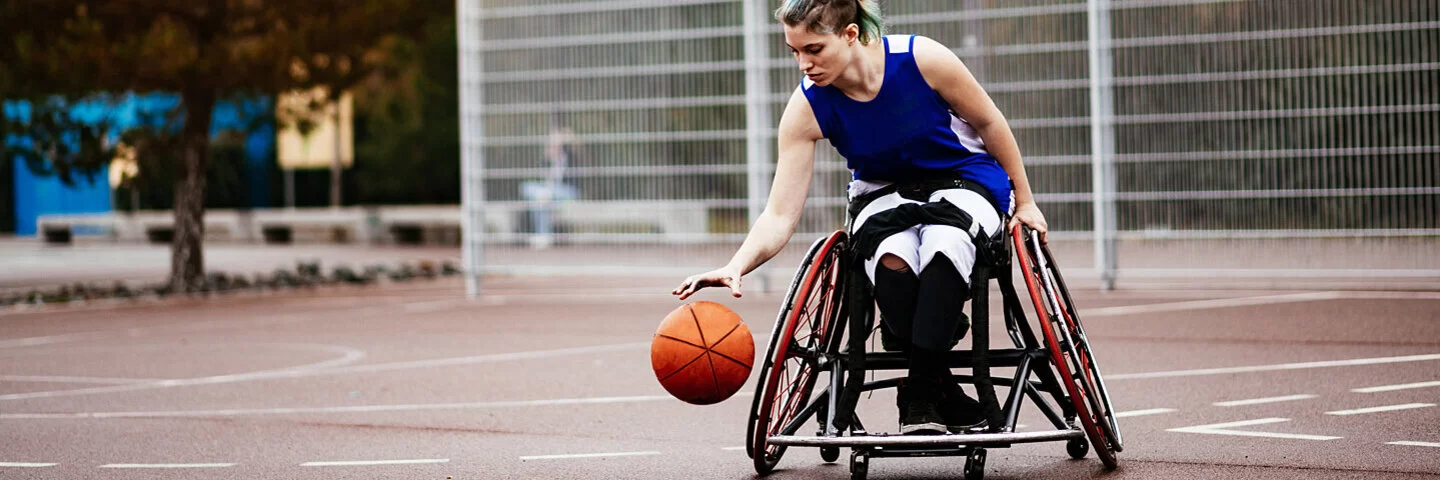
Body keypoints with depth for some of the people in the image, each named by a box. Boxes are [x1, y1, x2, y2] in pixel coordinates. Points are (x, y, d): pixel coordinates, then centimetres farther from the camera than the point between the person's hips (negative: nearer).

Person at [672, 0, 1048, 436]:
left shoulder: (923, 59, -24)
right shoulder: (808, 109, -18)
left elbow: (989, 123, -6)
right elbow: (780, 216, -19)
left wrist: (1024, 201, 1)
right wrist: (736, 267, -37)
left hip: (965, 184, -2)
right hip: (884, 196, 2)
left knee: (943, 245, -38)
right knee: (891, 260, -35)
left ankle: (920, 398, -34)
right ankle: (947, 400, -23)